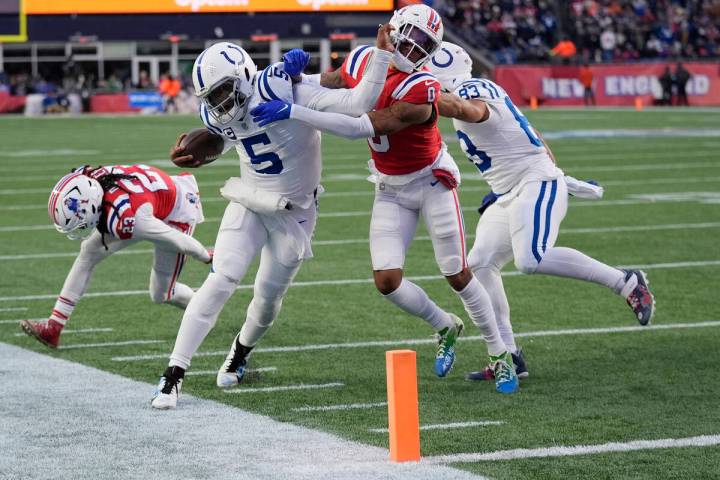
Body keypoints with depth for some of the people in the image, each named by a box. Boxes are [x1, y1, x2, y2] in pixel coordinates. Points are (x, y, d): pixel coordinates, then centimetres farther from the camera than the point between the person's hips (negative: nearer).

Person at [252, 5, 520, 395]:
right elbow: (324, 86, 10)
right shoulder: (363, 61, -9)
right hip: (390, 189, 5)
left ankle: (500, 355, 19)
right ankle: (445, 327, 21)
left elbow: (361, 128, -35)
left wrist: (294, 112, -37)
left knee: (458, 275, 0)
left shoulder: (421, 90, -29)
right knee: (387, 282, -7)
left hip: (430, 181, -5)